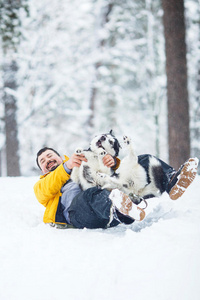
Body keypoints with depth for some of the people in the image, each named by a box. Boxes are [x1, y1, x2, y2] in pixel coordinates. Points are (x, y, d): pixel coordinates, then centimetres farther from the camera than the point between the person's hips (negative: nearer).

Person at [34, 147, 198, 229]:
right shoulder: (41, 185, 33)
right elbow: (46, 190, 5)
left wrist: (112, 162, -4)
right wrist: (67, 166, -12)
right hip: (78, 207, -5)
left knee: (144, 161, -5)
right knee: (92, 195, -42)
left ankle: (172, 181, -33)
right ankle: (122, 211, -73)